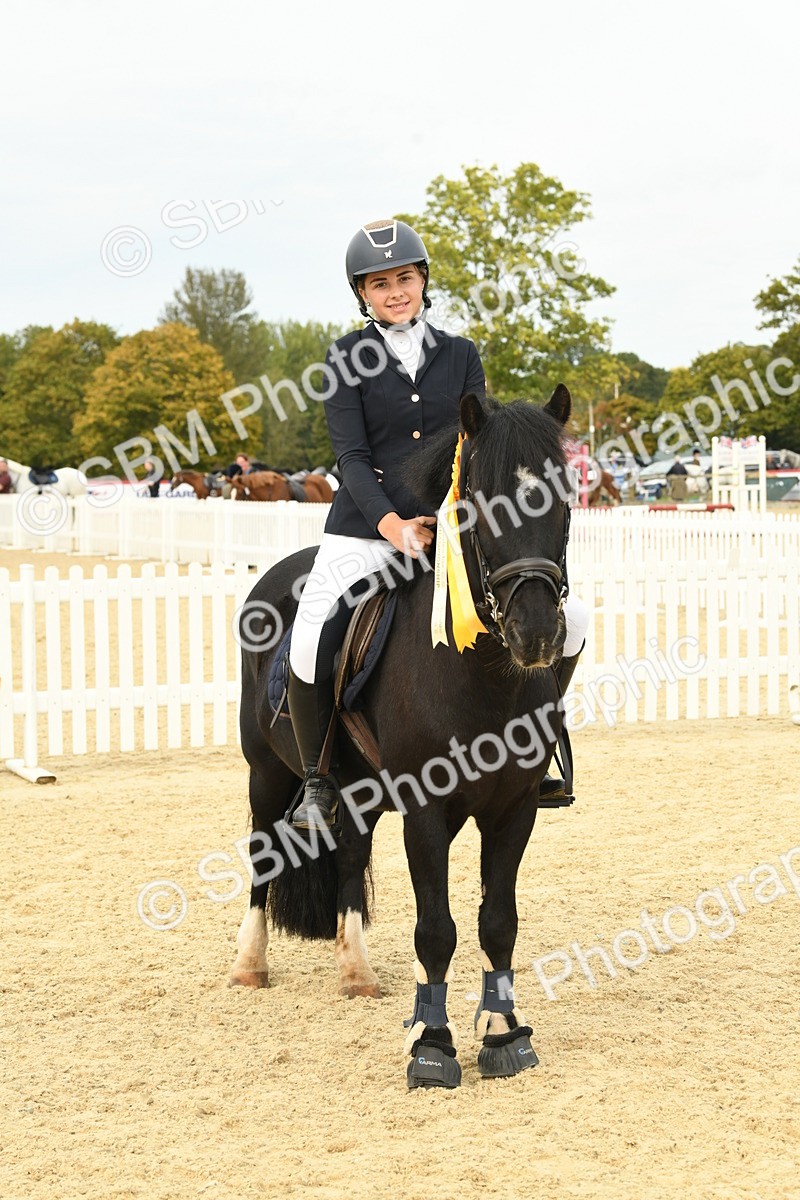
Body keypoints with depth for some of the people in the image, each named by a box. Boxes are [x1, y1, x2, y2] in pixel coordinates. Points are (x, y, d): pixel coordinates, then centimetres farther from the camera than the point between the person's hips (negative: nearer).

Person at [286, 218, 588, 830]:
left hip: (450, 524, 3)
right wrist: (393, 525, -21)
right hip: (366, 525, -3)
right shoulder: (348, 359, 3)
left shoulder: (461, 354, 11)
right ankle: (319, 778, -7)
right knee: (312, 635, -28)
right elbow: (351, 456, -5)